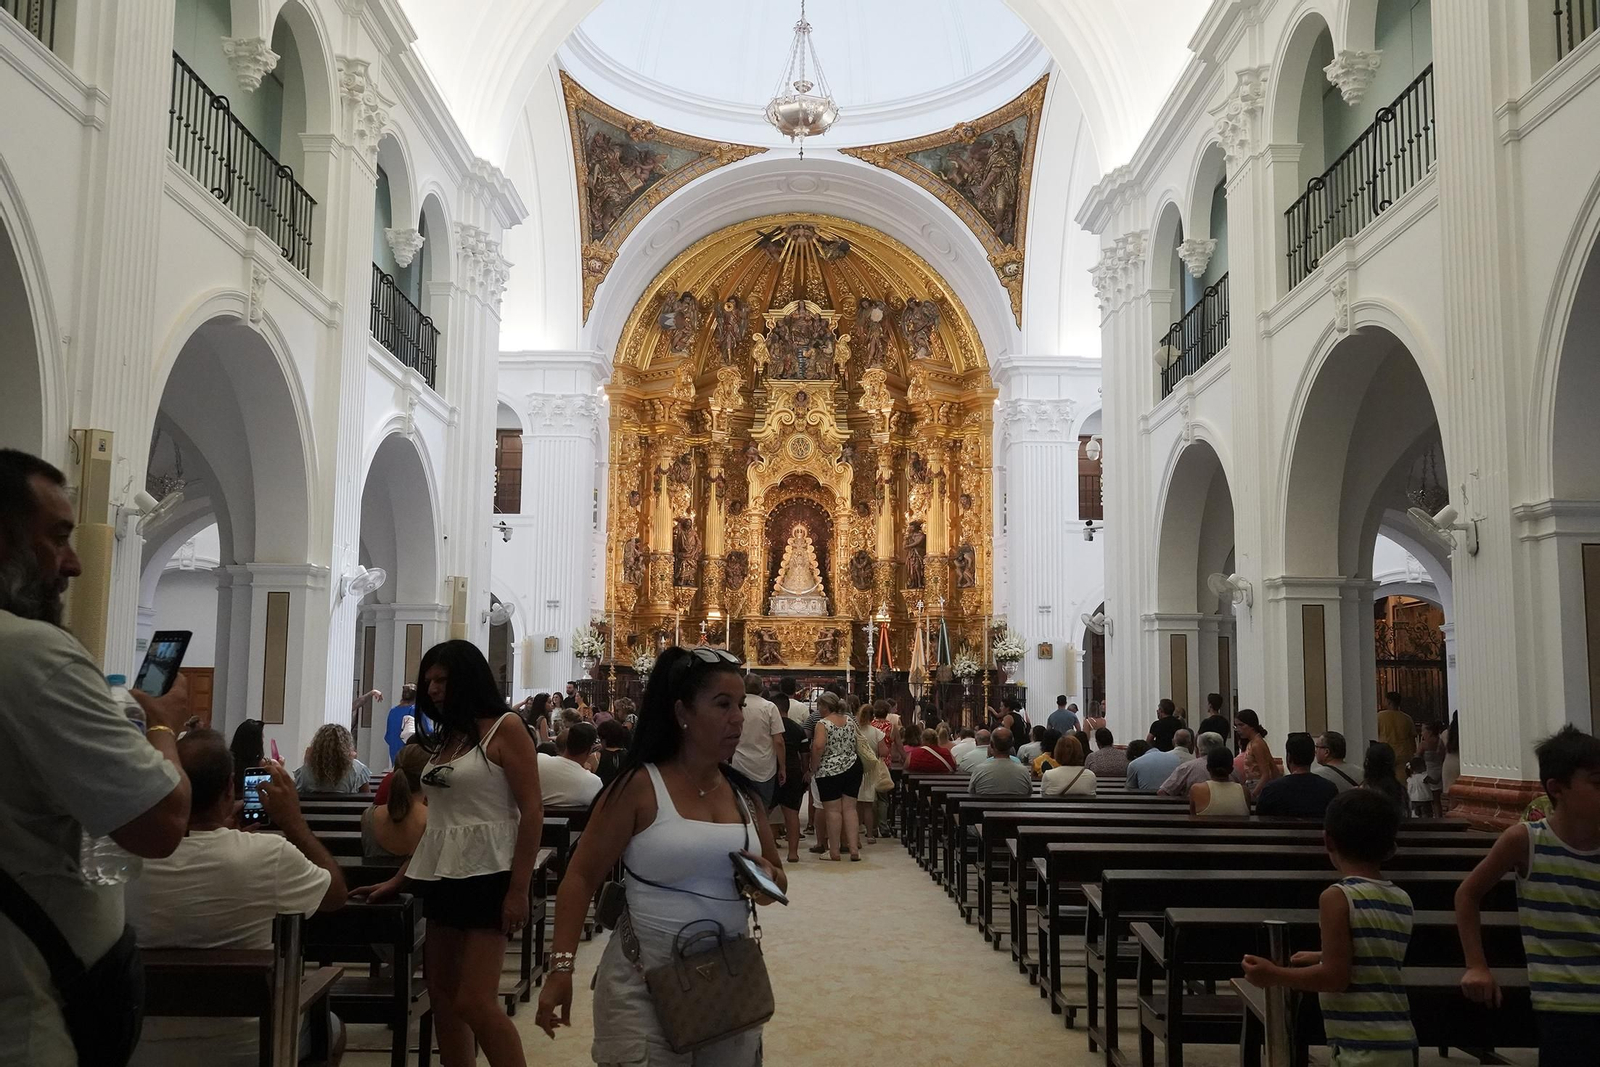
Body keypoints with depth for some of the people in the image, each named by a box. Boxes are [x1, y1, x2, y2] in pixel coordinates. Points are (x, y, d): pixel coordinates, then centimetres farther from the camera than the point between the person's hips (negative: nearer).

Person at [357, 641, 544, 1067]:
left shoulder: (504, 729, -6)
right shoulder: (443, 738, 15)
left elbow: (532, 812, -11)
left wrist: (519, 890, -16)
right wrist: (399, 878, 18)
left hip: (485, 876, -8)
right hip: (440, 876, 8)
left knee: (475, 1003, -11)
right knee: (442, 997, 9)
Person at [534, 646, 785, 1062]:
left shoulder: (744, 793, 6)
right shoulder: (640, 788, -10)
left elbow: (778, 877, 16)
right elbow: (582, 877, -10)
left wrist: (768, 879, -7)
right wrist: (561, 966, -16)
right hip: (645, 982, -5)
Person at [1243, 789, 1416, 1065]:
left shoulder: (1337, 897, -14)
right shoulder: (1402, 900, 9)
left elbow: (1337, 978, -16)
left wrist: (1275, 975, -5)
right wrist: (1322, 959, 33)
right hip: (1400, 1043, 8)